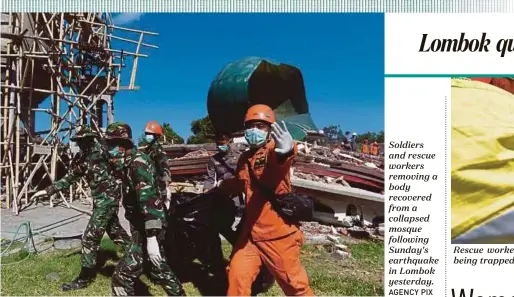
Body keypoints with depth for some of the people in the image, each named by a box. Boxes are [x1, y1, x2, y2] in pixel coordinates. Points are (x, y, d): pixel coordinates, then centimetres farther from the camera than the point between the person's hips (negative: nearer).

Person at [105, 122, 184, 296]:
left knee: (123, 274, -7)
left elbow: (148, 200, -28)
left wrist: (152, 238, -32)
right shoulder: (127, 163, 9)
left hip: (149, 227, -10)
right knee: (159, 268, 23)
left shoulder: (138, 162, -19)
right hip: (141, 226, 10)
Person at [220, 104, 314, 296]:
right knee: (237, 275, 8)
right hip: (251, 231, 6)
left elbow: (281, 159, -39)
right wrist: (221, 187, 23)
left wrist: (287, 151, -60)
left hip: (277, 232, -6)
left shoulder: (274, 149, -11)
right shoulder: (245, 158, 10)